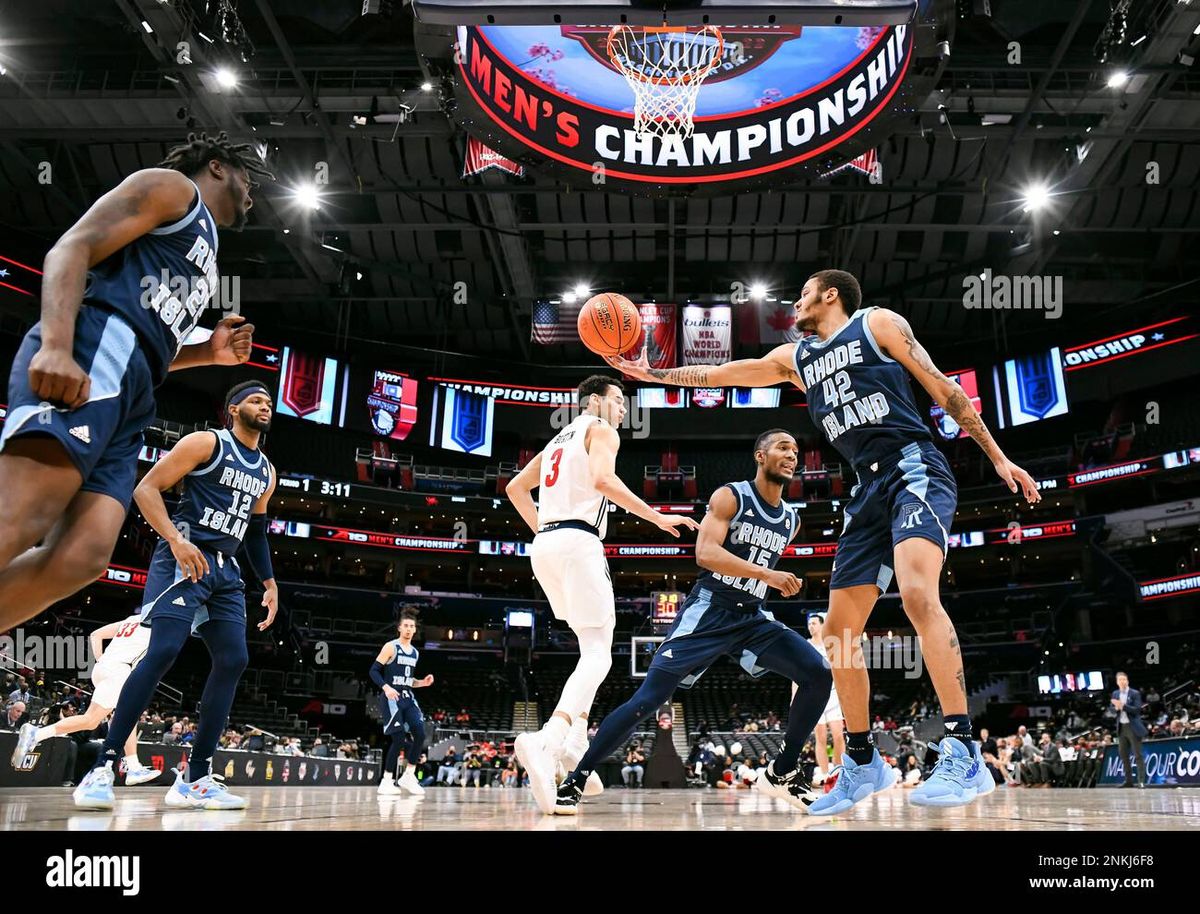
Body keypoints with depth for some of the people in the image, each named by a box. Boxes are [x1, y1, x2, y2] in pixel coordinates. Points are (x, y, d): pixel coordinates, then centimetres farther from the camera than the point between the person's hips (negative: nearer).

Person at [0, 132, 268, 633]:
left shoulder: (205, 253, 39)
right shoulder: (171, 187, 13)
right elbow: (71, 248, -3)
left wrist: (207, 353, 20)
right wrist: (56, 345, -20)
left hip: (127, 393, 9)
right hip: (94, 352, -9)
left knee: (82, 558, -11)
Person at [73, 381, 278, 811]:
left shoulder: (266, 472, 18)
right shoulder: (206, 442, -3)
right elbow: (146, 489, -8)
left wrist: (269, 583, 19)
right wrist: (176, 540, -22)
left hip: (226, 569, 7)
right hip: (184, 558, -7)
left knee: (232, 661, -2)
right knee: (164, 650, -21)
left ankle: (196, 778, 4)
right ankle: (103, 767, -13)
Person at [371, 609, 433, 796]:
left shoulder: (415, 653, 15)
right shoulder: (391, 647, -6)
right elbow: (374, 671, -10)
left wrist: (422, 683, 7)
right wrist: (385, 687, -25)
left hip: (408, 698, 7)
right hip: (391, 698, -7)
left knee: (420, 733, -8)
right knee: (399, 740, -9)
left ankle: (408, 776, 4)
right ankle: (386, 781, 6)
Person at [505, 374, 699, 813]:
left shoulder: (559, 440, 27)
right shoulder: (600, 430, 3)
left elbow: (515, 488, 27)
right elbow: (604, 480, -16)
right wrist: (658, 517, -12)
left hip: (544, 546, 8)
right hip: (579, 541, -8)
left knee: (594, 646, 19)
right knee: (598, 654, -10)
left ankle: (574, 749, 9)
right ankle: (546, 741, -32)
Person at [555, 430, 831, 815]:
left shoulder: (791, 519, 12)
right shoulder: (730, 496, -8)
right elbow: (705, 553, -21)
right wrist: (765, 574, -27)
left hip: (752, 617, 6)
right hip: (708, 611, -6)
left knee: (819, 673, -11)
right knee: (646, 700, -13)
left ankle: (782, 772, 4)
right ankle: (574, 781, -2)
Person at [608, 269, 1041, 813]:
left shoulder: (878, 322, 7)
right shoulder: (794, 358, 22)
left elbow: (943, 388, 4)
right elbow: (717, 374, 27)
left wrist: (997, 457, 0)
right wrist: (652, 372, 26)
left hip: (915, 469, -6)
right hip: (868, 491, 7)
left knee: (917, 592, -30)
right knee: (839, 631, 3)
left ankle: (964, 756, -28)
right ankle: (862, 763, 16)